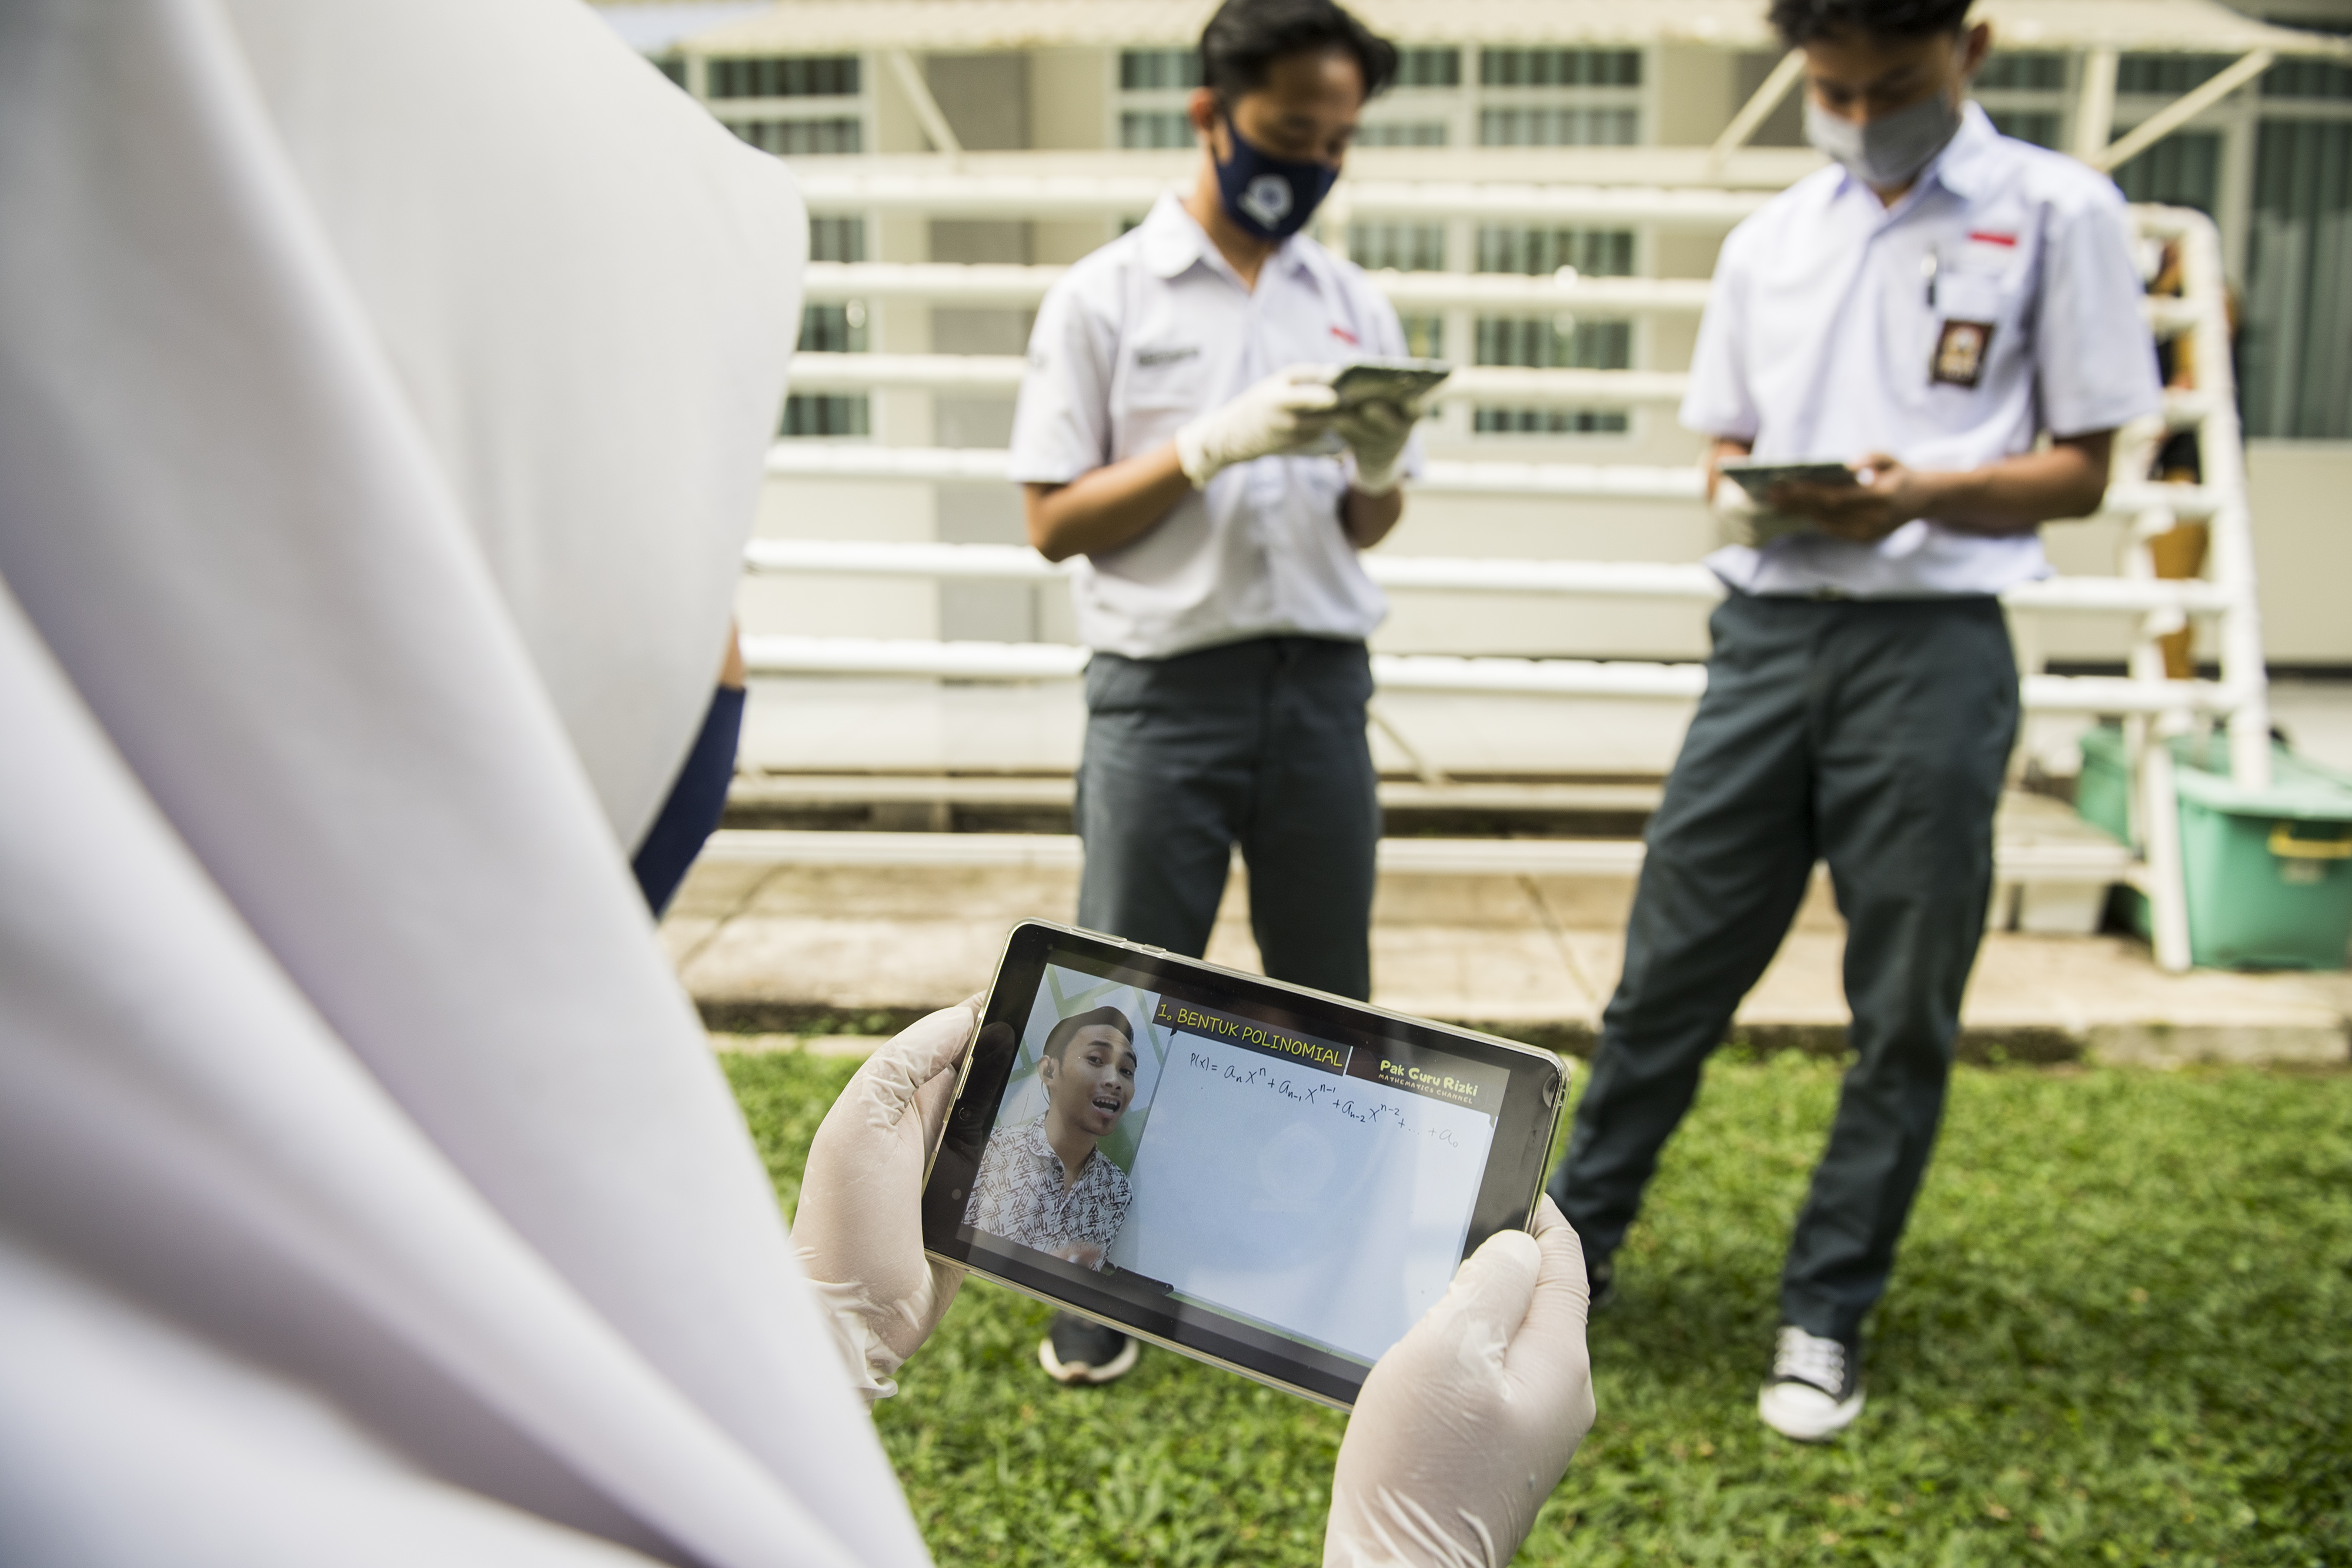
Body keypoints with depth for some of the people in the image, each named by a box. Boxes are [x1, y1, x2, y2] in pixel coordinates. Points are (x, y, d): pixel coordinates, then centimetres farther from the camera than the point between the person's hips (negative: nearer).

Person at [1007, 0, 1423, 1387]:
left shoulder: (1355, 305, 10)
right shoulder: (1106, 296, 0)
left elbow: (1369, 528, 14)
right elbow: (1055, 520, -5)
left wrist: (1377, 466, -9)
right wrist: (1213, 444, -16)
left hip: (1322, 685, 4)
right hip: (1166, 688, -3)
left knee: (1327, 999, 11)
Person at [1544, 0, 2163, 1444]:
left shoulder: (2058, 212, 2)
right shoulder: (1772, 238, 14)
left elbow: (2079, 468, 1)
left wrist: (1917, 493, -17)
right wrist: (1743, 498, -6)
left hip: (1934, 643, -3)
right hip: (1769, 629, 3)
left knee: (1905, 1012, 5)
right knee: (1670, 971, 6)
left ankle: (1828, 1313, 21)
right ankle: (1572, 1246, 22)